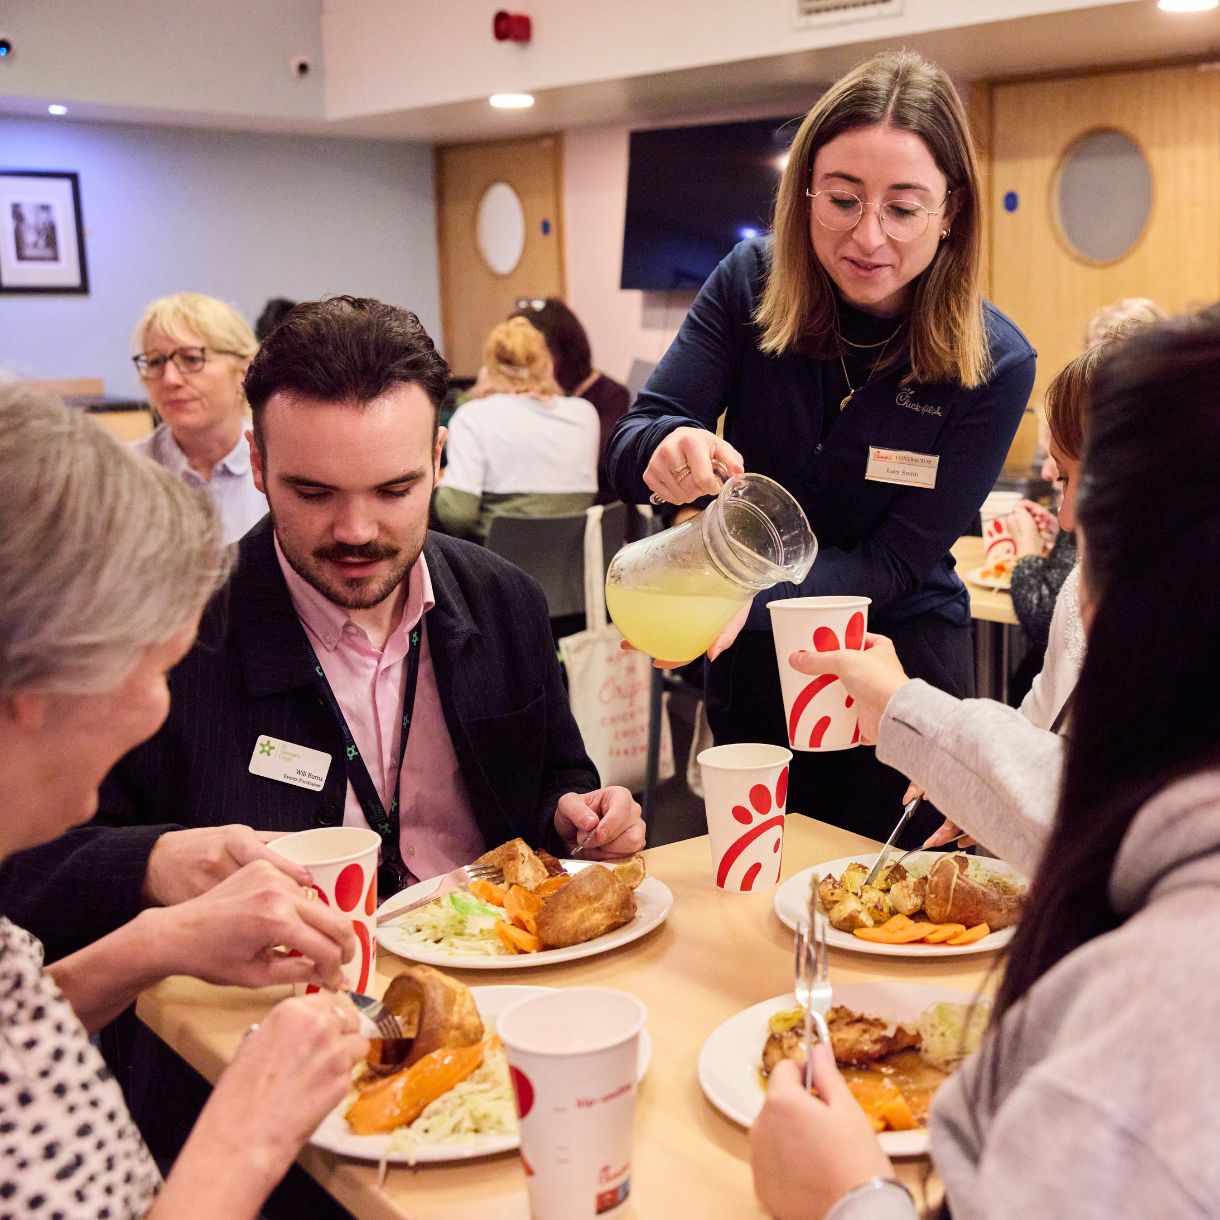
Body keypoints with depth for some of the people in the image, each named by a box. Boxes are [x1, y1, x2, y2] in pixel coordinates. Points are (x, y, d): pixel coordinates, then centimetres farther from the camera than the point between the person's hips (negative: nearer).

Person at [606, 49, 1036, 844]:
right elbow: (626, 450, -13)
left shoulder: (994, 364, -17)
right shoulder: (751, 285, -12)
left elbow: (893, 565, -18)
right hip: (754, 663, 2)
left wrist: (746, 601, -34)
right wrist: (667, 448, -37)